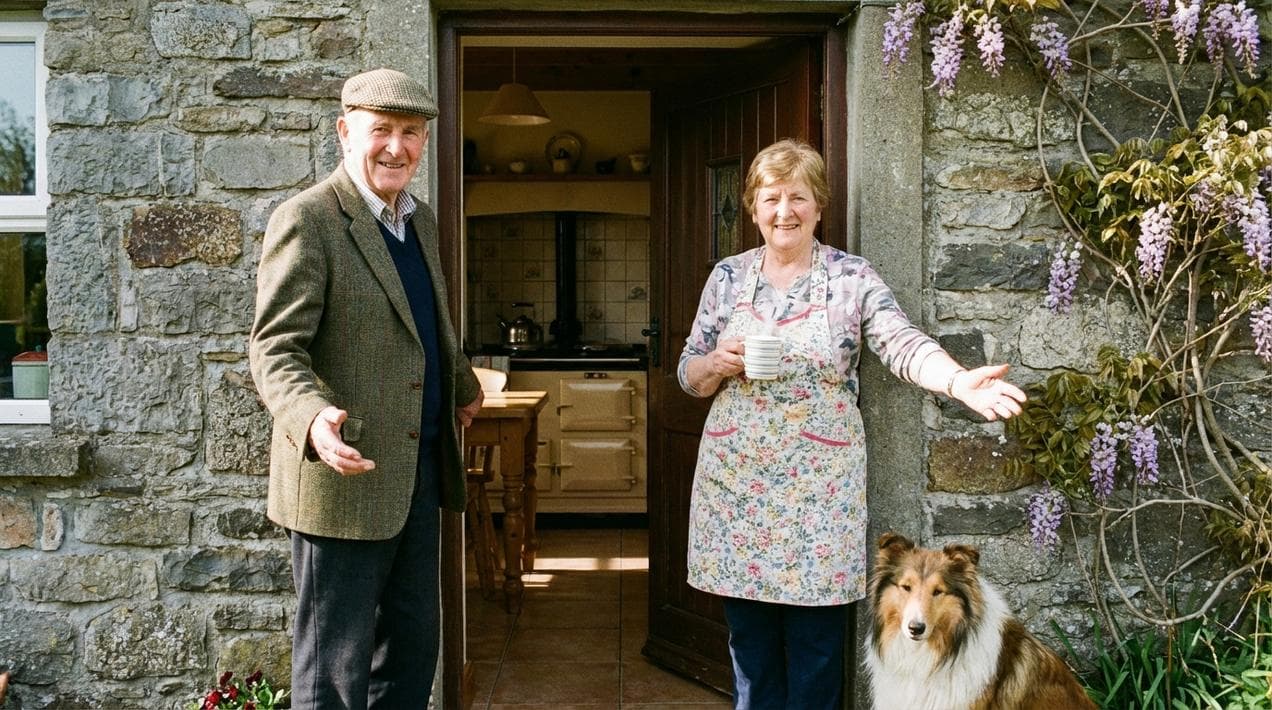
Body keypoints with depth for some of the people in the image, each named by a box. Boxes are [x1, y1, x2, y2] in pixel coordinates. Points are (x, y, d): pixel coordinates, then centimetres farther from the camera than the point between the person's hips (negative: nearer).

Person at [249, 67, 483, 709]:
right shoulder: (305, 221, -12)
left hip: (420, 470, 8)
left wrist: (463, 388, 41)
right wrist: (314, 418, -37)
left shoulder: (421, 219, 12)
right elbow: (274, 349, -18)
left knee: (413, 645, 18)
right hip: (346, 475, -8)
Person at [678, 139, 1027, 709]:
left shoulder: (853, 277, -1)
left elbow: (903, 344, -16)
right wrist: (719, 364, -13)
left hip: (819, 486, -2)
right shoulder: (728, 276, 6)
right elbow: (689, 374, 9)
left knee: (816, 646, 4)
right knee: (750, 642, 10)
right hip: (736, 481, 2)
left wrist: (959, 381, -35)